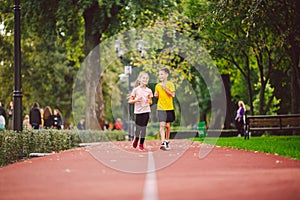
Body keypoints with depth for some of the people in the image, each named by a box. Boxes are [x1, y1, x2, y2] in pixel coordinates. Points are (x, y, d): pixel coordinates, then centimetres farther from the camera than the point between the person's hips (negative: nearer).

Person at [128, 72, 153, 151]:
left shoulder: (149, 91, 7)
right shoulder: (136, 90, -1)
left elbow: (150, 102, 16)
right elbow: (130, 101, 1)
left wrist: (149, 101, -7)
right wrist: (136, 100, -17)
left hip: (146, 111, 2)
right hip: (138, 111, -2)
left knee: (143, 128, 1)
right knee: (138, 128, -4)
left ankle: (141, 145, 11)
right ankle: (136, 139, 26)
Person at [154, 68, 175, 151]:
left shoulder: (170, 84, -3)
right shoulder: (158, 86, 5)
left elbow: (173, 95, -11)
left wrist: (165, 89, -18)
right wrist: (156, 95, -5)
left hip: (169, 108, 0)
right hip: (161, 108, 1)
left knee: (167, 125, 10)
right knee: (162, 125, -13)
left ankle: (167, 141, 27)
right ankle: (163, 143, -21)